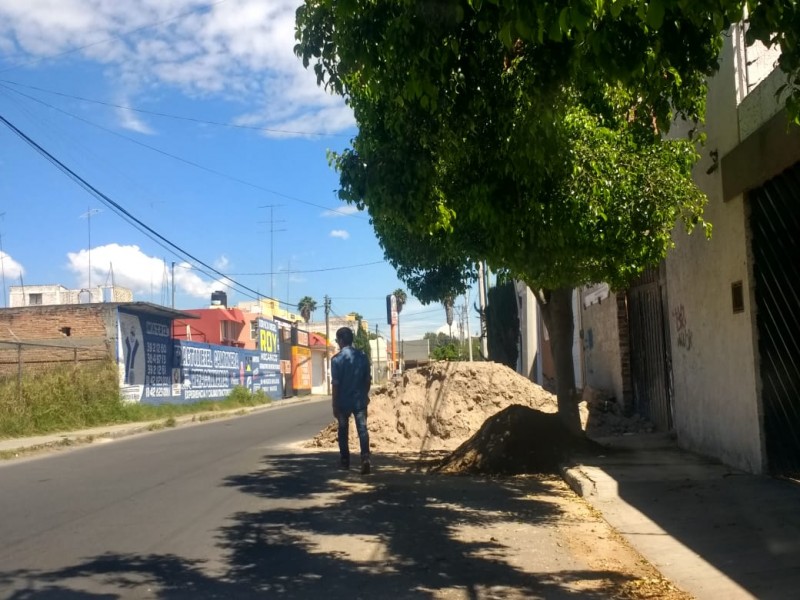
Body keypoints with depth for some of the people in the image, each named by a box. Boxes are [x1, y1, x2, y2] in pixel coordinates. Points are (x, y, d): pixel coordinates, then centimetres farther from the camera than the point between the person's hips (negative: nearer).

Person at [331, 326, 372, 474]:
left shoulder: (337, 359, -11)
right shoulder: (362, 356, 0)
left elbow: (335, 384, -12)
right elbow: (368, 379, 6)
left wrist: (335, 405, -6)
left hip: (344, 401, -2)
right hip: (360, 400, 2)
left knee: (343, 431, 15)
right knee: (362, 430, -1)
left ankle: (345, 460, 25)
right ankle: (365, 458, -19)